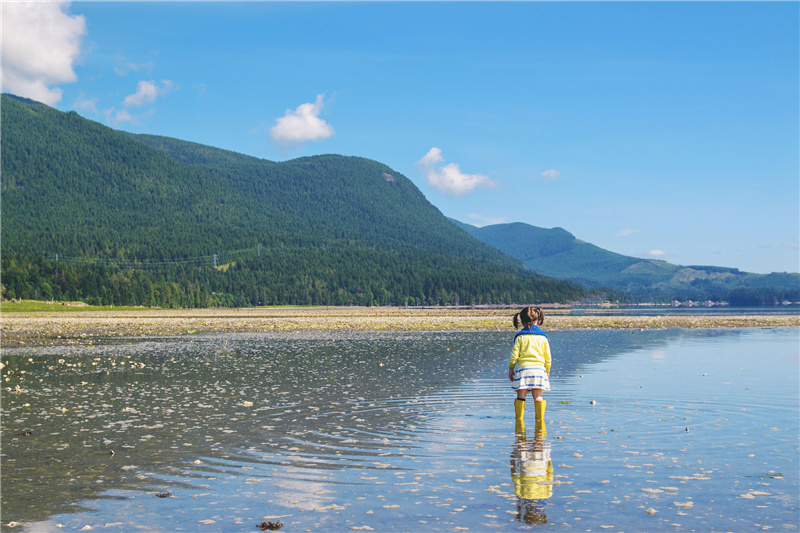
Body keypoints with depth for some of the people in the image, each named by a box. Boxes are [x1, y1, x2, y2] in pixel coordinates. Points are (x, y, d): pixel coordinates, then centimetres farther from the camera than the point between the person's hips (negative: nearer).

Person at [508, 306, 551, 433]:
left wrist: (511, 368, 7)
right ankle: (540, 422, 5)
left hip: (523, 368, -2)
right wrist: (547, 370, 22)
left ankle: (519, 422, 3)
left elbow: (514, 354, -2)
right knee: (538, 396, 6)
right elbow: (548, 357, 12)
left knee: (521, 396, 3)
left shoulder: (520, 336, 2)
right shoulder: (543, 337, 9)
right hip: (539, 368, 2)